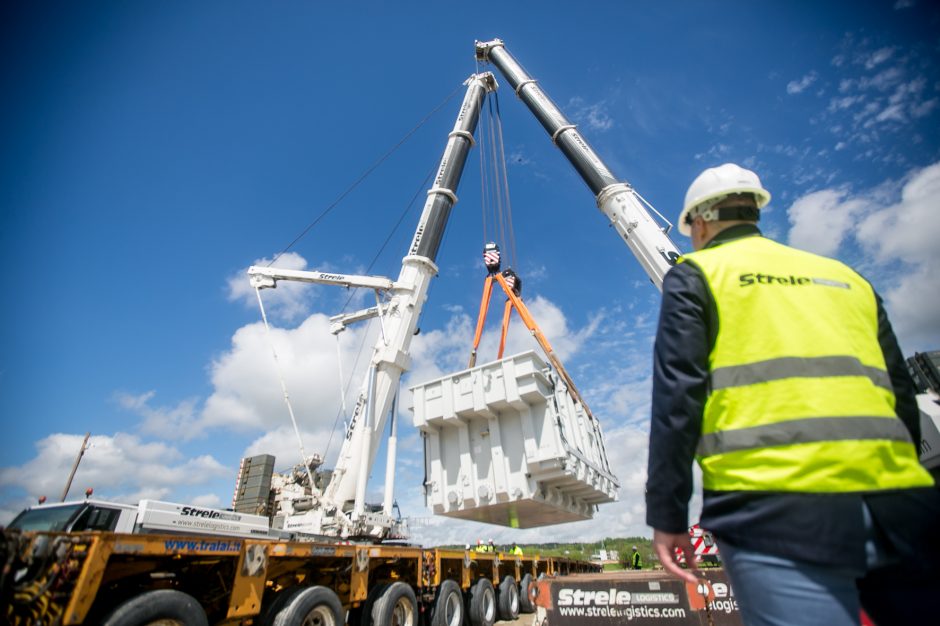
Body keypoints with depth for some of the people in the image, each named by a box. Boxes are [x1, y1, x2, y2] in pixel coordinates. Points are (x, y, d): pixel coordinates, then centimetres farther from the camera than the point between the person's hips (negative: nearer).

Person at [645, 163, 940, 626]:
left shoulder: (695, 276, 4)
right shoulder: (843, 275, 22)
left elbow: (677, 395, -6)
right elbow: (902, 398, 22)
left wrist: (667, 514, -3)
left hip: (773, 505, -5)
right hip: (898, 504, 6)